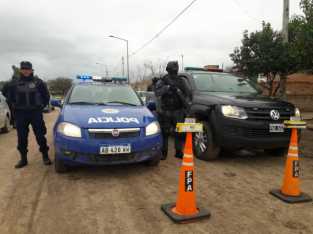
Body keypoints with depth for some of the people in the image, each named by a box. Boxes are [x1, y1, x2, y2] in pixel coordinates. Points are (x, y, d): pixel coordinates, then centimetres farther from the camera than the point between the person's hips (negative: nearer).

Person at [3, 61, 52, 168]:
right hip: (20, 114, 2)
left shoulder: (38, 82, 1)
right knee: (22, 137, 6)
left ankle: (45, 156, 13)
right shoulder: (13, 83, 4)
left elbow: (46, 95, 10)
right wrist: (14, 106, 8)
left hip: (36, 113, -2)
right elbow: (8, 95, 16)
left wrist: (42, 105, 5)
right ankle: (23, 158, 18)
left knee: (40, 135, 1)